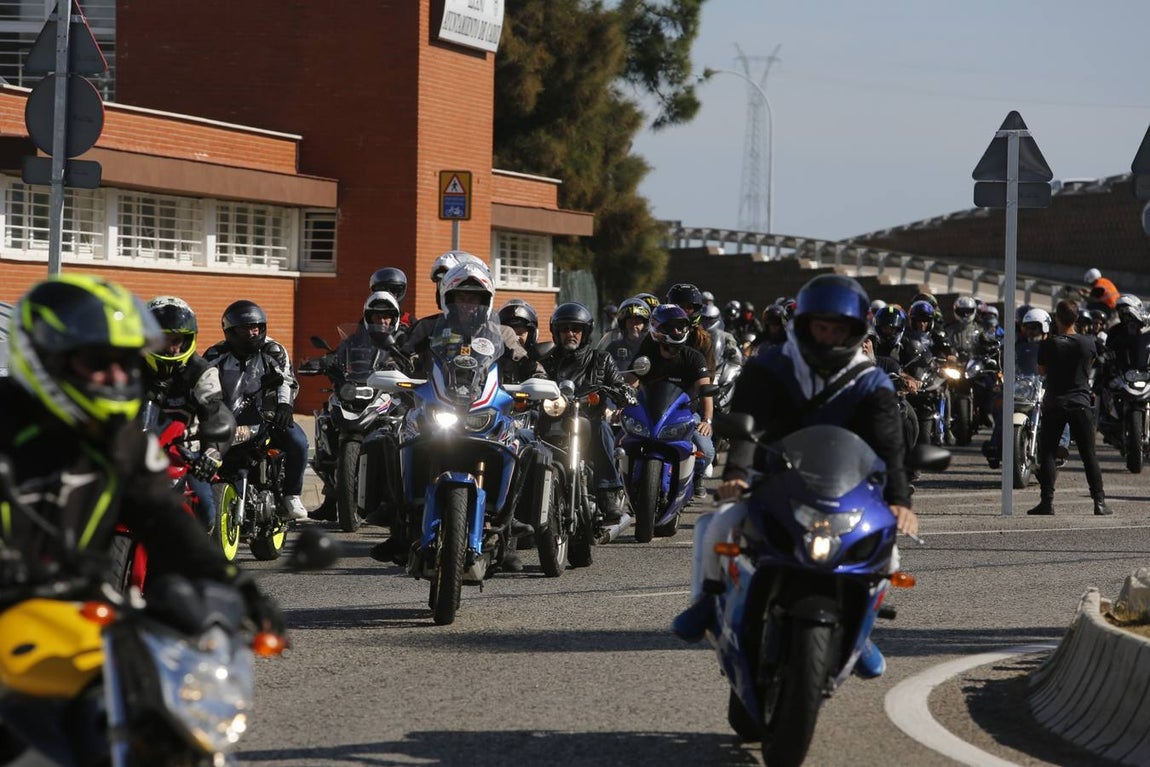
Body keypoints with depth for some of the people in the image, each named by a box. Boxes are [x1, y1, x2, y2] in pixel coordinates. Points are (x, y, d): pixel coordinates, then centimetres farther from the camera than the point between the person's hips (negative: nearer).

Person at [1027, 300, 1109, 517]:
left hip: (1054, 405, -1)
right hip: (1080, 405, 1)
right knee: (1089, 455, 5)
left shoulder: (1048, 345, -9)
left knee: (1047, 454, 5)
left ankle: (1047, 501, -2)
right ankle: (1099, 502, 1)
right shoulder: (1088, 343, -4)